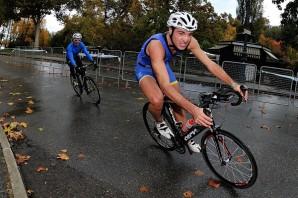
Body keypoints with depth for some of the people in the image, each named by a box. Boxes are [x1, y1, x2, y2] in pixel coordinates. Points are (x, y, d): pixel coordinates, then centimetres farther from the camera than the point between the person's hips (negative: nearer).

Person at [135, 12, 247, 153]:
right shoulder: (156, 44, -41)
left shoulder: (189, 42, -24)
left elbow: (210, 64, -20)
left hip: (163, 66, 6)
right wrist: (193, 110, -57)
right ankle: (159, 122, 1)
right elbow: (165, 86, -49)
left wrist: (233, 84, -34)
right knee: (157, 100, -33)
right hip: (145, 69, -5)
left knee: (178, 103, 5)